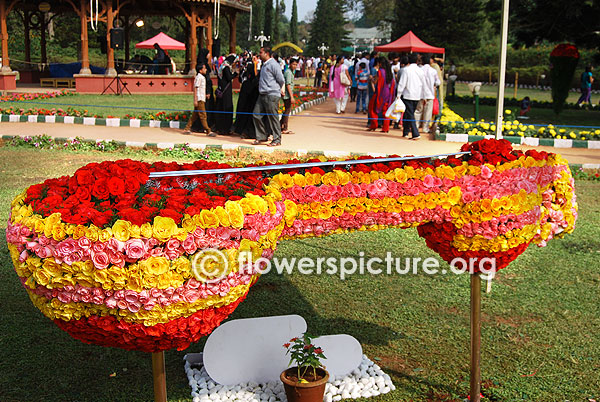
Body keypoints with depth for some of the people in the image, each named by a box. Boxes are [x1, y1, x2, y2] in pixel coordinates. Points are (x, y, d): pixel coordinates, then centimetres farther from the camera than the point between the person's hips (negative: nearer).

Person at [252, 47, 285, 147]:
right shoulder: (264, 64, 17)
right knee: (256, 115, 6)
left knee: (272, 118, -5)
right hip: (262, 95, 9)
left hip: (272, 95, -9)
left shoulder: (273, 64, -11)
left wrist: (280, 90, 7)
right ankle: (261, 137, 16)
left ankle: (277, 140, 4)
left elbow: (281, 80, -9)